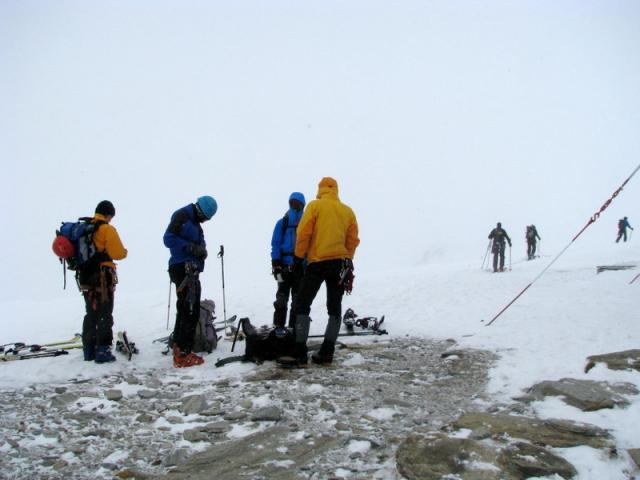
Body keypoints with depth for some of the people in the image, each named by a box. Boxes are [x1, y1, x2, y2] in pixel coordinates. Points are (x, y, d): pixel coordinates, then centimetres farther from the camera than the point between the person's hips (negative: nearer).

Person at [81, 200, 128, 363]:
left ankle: (89, 350, 21)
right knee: (104, 316, -1)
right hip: (103, 278, -7)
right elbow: (118, 253, -15)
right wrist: (124, 252, 5)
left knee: (91, 314, 16)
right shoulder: (107, 229, -12)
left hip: (85, 277, 7)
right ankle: (102, 351, -2)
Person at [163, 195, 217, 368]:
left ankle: (179, 350, 25)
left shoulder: (195, 222, 22)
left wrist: (201, 250, -1)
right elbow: (169, 239, -17)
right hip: (183, 268, -10)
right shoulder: (181, 216, -8)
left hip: (191, 270, 10)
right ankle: (183, 354, -8)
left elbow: (199, 243, 21)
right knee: (190, 311, -11)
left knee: (185, 311, 16)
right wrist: (191, 247, -20)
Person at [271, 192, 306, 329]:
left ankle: (294, 327, 11)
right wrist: (276, 265, -8)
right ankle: (278, 326, 6)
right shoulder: (282, 223, 5)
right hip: (285, 266, -1)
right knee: (282, 297, 1)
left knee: (298, 299, 4)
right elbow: (275, 245, 1)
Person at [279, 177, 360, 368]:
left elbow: (303, 232, -7)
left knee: (302, 304, -1)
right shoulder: (348, 211, 9)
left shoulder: (315, 206, -1)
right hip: (340, 263, 4)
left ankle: (300, 354, -8)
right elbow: (353, 240, 9)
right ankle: (326, 353, 10)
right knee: (334, 308, 12)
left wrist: (299, 257, 0)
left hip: (318, 262, -4)